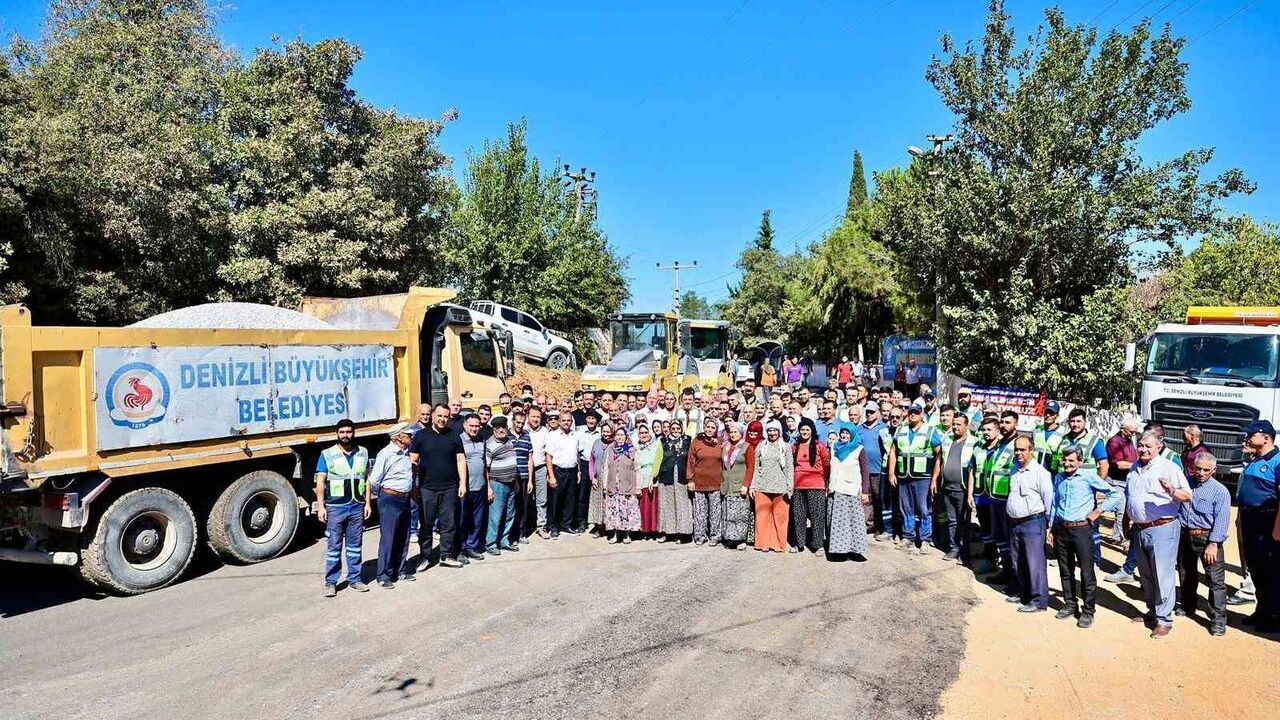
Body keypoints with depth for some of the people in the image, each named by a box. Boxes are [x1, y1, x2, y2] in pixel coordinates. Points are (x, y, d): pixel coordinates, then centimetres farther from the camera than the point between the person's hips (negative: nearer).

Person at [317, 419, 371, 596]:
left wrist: (368, 503, 5)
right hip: (335, 508, -3)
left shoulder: (363, 453, 7)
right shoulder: (327, 454, -2)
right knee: (334, 546, 2)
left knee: (355, 545, 10)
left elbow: (367, 479, 10)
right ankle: (331, 582, 11)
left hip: (357, 507, 3)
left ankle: (354, 578, 20)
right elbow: (320, 483, -2)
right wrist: (321, 506, -8)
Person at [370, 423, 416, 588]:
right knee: (388, 538, -2)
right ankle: (384, 576, 5)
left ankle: (401, 569, 26)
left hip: (405, 499, 8)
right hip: (390, 501, -8)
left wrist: (413, 490, 14)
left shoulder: (406, 453, 9)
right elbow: (374, 480, -12)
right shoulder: (386, 454, -15)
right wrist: (383, 496, 2)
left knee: (403, 537, 14)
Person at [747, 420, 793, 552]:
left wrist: (790, 488, -4)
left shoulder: (785, 447, 4)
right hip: (762, 487, 2)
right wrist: (752, 486, 7)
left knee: (780, 517, -1)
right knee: (762, 517, 3)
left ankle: (779, 545, 9)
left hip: (780, 488, -2)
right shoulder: (761, 446, 9)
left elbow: (789, 468, 2)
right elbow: (756, 468, 11)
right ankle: (764, 543, 12)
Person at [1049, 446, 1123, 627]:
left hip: (1081, 529, -5)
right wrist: (1051, 529, 15)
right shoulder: (1058, 478, 10)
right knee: (1065, 571, 13)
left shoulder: (1088, 476, -7)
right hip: (1061, 529, 5)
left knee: (1087, 573, 0)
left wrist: (1097, 512, -7)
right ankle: (1070, 605, 26)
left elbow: (1116, 495, -9)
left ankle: (1087, 612, 9)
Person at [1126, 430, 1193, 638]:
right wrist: (1128, 524, 23)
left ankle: (1164, 619, 3)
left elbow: (1188, 496, -14)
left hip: (1162, 529, -7)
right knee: (1146, 575, 16)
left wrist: (1171, 491, -33)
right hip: (1139, 529, 7)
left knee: (1162, 575, -4)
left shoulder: (1169, 467, -8)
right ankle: (1152, 611, 29)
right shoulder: (1135, 468, 13)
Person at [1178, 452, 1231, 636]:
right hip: (1184, 536, 5)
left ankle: (1218, 619, 2)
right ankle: (1188, 607, 36)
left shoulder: (1220, 491, -8)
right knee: (1186, 574, 18)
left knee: (1216, 580, -5)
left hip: (1207, 538, -5)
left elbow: (1222, 520, -15)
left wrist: (1213, 544, -20)